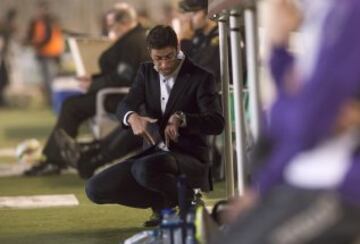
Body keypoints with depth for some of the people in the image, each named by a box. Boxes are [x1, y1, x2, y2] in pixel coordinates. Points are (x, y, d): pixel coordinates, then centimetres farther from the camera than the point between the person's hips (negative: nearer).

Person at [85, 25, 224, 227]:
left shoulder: (201, 78, -7)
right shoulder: (146, 72, 9)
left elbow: (217, 123, -18)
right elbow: (124, 107, -4)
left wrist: (181, 118, -36)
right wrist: (133, 118, -29)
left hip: (189, 159, -6)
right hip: (153, 155, 6)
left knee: (144, 170, -38)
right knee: (95, 189, -11)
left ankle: (187, 198, -8)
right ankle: (164, 202, 6)